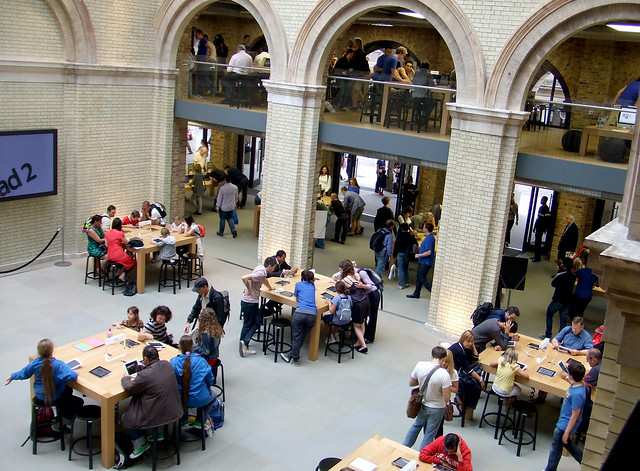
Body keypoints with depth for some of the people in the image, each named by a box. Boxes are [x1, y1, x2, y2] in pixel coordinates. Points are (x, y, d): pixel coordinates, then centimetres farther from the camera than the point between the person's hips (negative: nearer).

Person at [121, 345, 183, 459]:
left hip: (157, 415, -7)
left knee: (126, 418, 14)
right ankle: (157, 433, 41)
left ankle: (141, 444, 24)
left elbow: (129, 388, -10)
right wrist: (136, 379, 17)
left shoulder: (145, 374, -27)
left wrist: (125, 378, 11)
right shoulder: (167, 365, -6)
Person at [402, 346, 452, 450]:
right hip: (436, 408, -4)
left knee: (417, 426, 29)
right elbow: (447, 398, -23)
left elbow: (411, 383, -3)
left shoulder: (420, 365, -17)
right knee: (429, 434, 16)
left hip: (423, 404, 4)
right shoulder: (444, 374, -29)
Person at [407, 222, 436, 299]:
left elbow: (429, 252, -28)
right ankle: (416, 293, 24)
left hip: (426, 262, -10)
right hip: (423, 261, 10)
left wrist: (419, 255, -18)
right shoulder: (431, 236, 10)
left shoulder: (429, 238, -23)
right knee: (418, 277, 16)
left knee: (422, 279, -4)